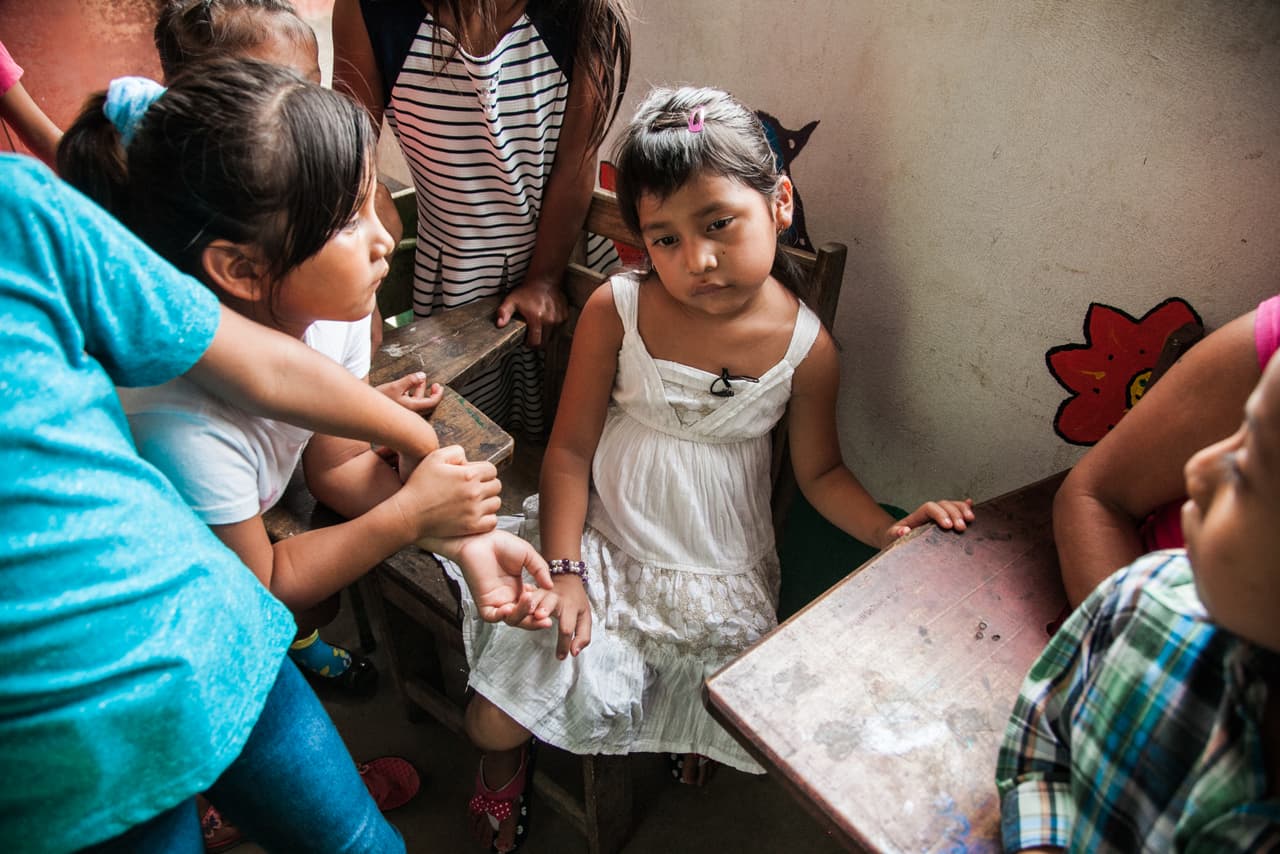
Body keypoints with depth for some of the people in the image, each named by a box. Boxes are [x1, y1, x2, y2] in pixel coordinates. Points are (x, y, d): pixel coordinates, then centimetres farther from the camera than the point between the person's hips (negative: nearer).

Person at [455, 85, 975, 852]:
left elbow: (820, 471, 4)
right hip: (602, 548, 0)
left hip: (723, 578, 1)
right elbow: (570, 449, -7)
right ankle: (504, 771, 35)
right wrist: (565, 570, -14)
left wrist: (886, 529, -14)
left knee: (748, 737, -2)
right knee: (496, 720, -6)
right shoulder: (617, 311, -13)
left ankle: (689, 729, 37)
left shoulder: (805, 346, -10)